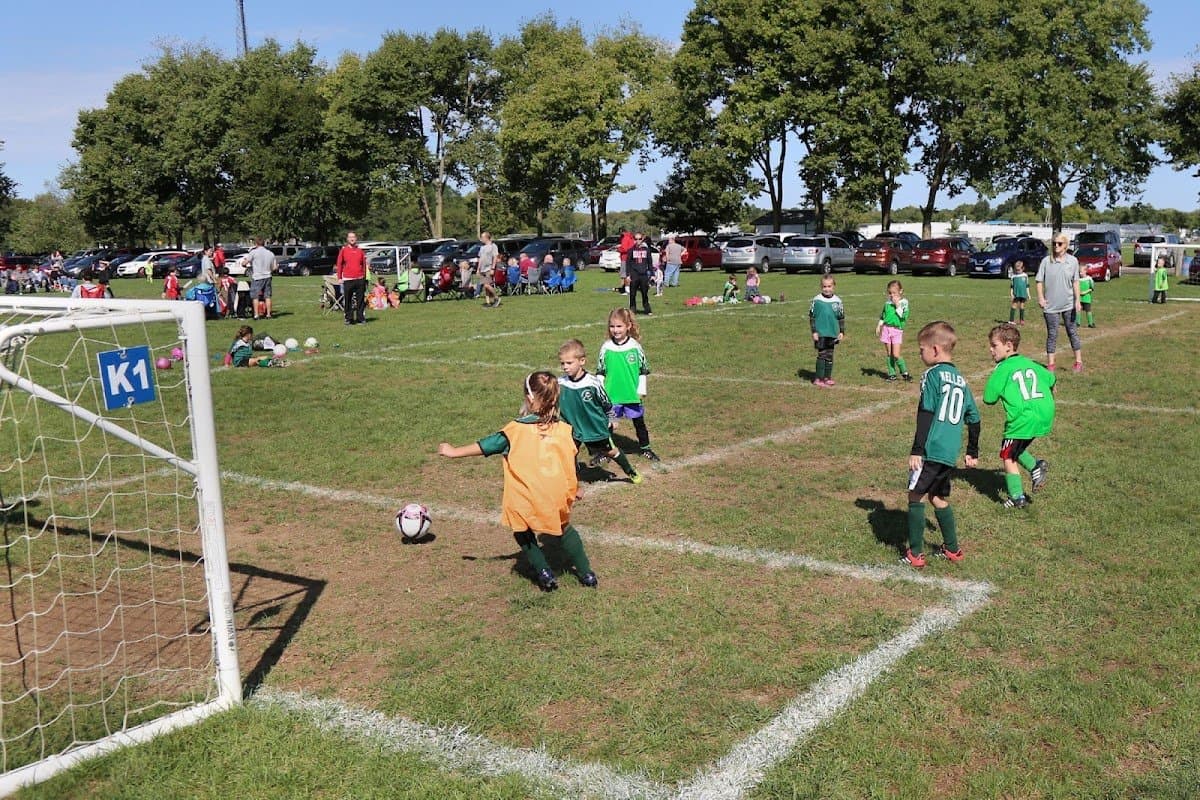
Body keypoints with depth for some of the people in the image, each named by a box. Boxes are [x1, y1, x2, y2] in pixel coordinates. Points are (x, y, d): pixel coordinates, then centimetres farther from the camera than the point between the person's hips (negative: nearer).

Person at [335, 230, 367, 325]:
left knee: (360, 299, 3)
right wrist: (339, 277, -1)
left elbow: (364, 264, 11)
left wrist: (364, 277, 7)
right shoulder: (343, 250, 4)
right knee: (347, 300, 3)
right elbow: (339, 264, 4)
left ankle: (360, 318, 8)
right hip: (347, 279, -1)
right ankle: (348, 319, 10)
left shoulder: (360, 250, 8)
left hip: (359, 279, 1)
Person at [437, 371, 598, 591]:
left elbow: (484, 446, -4)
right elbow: (570, 463, 10)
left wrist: (455, 452, 9)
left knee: (523, 534, 22)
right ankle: (586, 574, 29)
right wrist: (575, 489, 27)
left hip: (525, 503, -3)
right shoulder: (564, 430, -2)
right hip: (557, 498, 3)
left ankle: (545, 574, 14)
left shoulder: (516, 430, -11)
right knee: (564, 531, 26)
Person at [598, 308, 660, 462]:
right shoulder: (606, 348, -5)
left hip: (632, 394, 0)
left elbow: (643, 370, 1)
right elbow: (600, 372, 4)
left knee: (639, 422, 14)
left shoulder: (635, 346, -6)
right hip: (611, 395, 0)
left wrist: (642, 390, -1)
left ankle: (645, 448, 29)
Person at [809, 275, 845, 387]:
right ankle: (819, 378, 2)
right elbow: (812, 317, 1)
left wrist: (842, 332, 7)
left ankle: (827, 377, 18)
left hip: (833, 333, 3)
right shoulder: (816, 300, -4)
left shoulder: (837, 301, 3)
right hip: (820, 333, -3)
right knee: (822, 355, -4)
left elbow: (841, 318, 11)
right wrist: (814, 331, -3)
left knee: (830, 355, 9)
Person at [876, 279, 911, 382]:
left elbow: (904, 316, -14)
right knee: (889, 354, 7)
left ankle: (904, 373, 4)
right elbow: (882, 315, 18)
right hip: (886, 328, 4)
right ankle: (891, 374, 14)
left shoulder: (904, 302, -2)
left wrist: (897, 305, -16)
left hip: (897, 330, -4)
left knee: (896, 354, -11)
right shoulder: (887, 302, 8)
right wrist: (878, 326, 9)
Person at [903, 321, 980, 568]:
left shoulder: (933, 375, -8)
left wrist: (916, 450, -15)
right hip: (950, 454, 8)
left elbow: (926, 415, -15)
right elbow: (974, 418, 19)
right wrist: (972, 452, 27)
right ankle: (952, 549, 27)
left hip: (931, 451, -8)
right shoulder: (961, 380, 15)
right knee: (939, 498, 21)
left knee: (915, 496, 2)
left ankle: (915, 554, 3)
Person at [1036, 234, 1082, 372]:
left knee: (1073, 332, 10)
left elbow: (1075, 282, 3)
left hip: (1069, 305, 1)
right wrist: (1040, 298, -11)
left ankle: (1078, 361, 20)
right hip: (1051, 305, -1)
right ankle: (1050, 364, 13)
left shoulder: (1073, 261, -1)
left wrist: (1077, 300, -2)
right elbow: (1040, 281, -1)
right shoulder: (1046, 261, -5)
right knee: (1052, 335, 5)